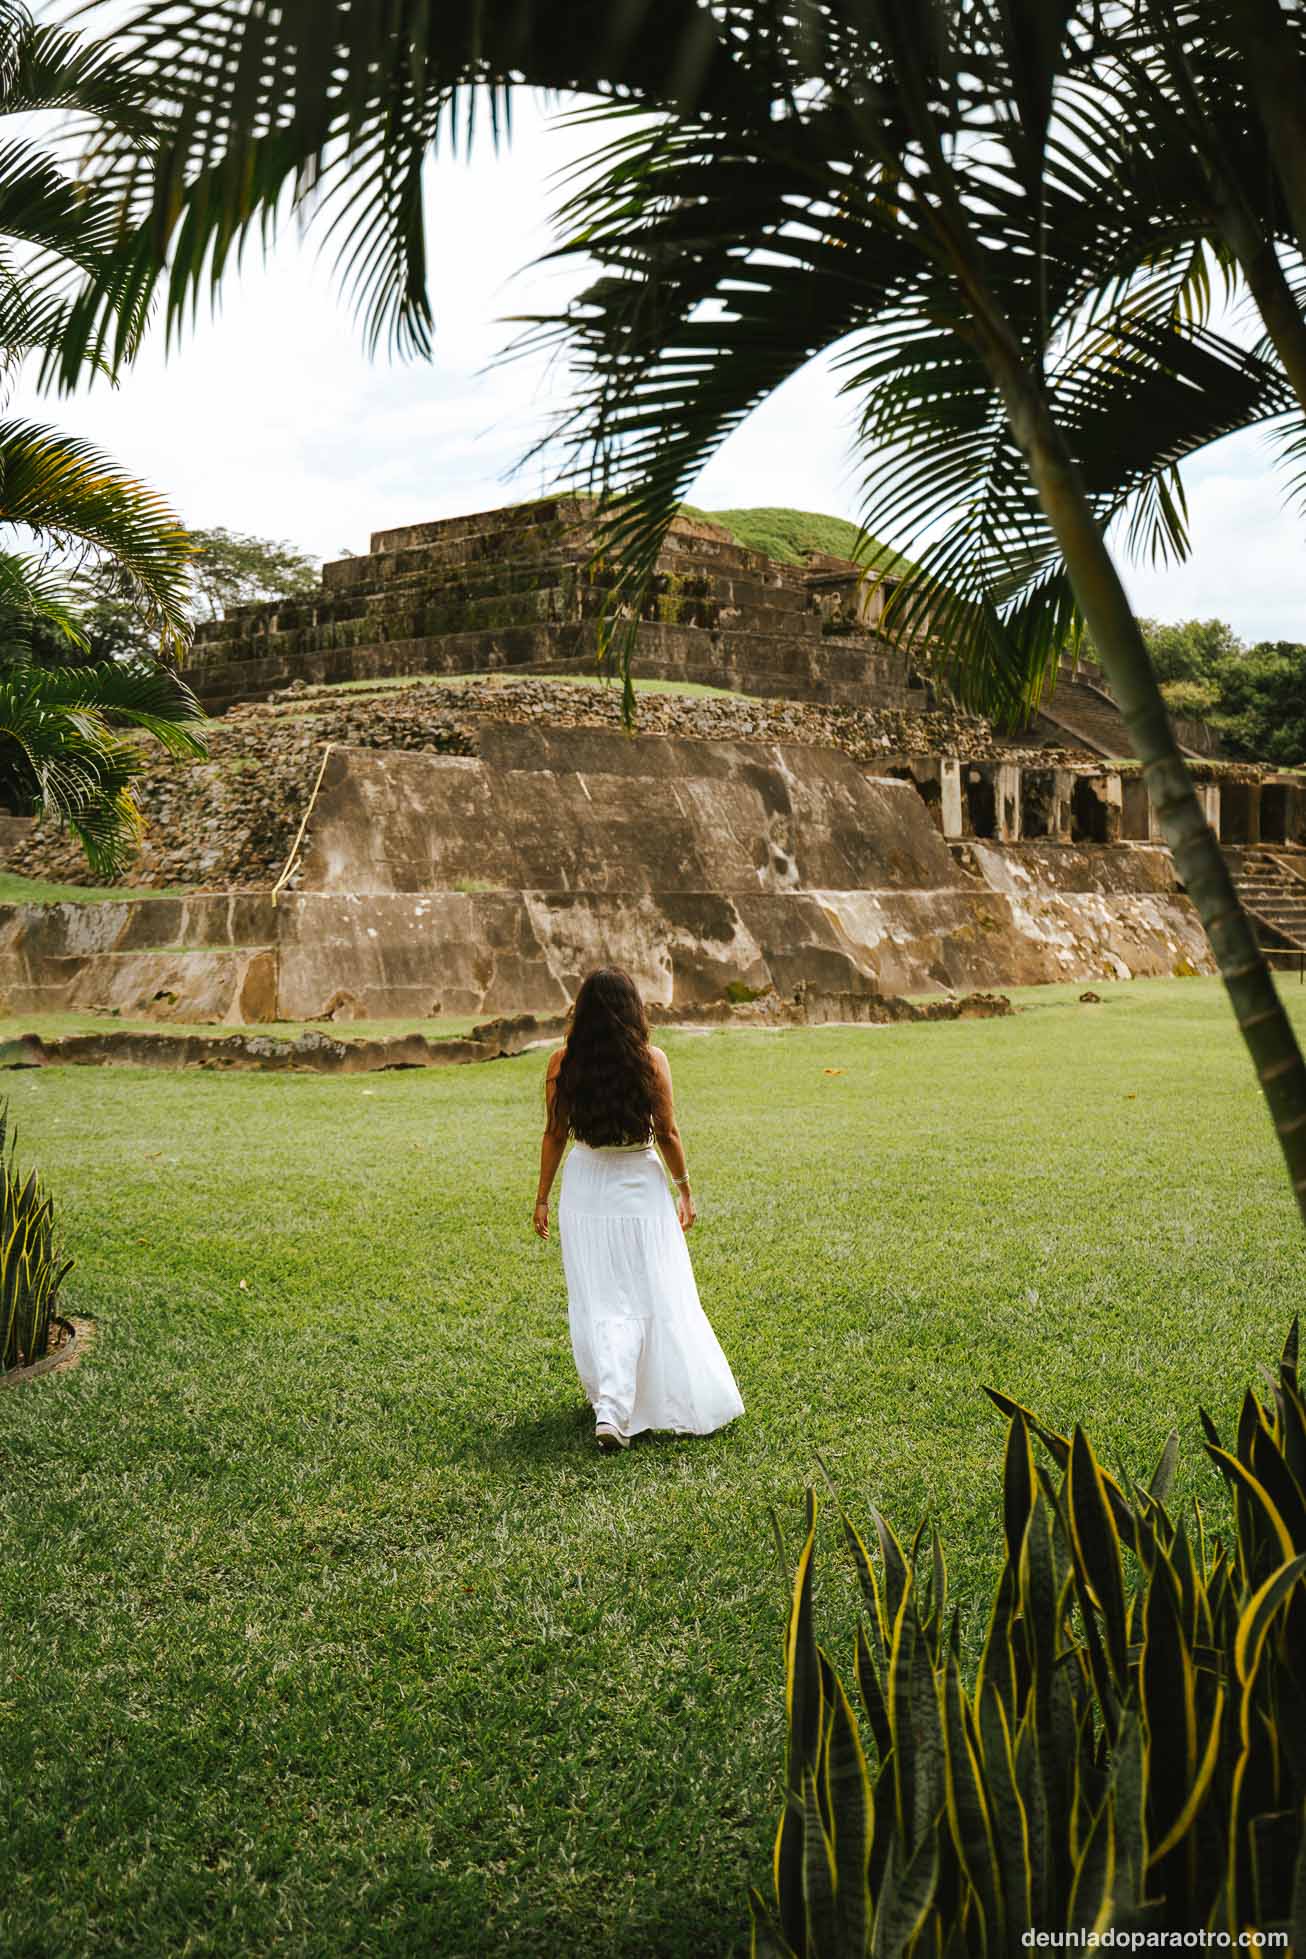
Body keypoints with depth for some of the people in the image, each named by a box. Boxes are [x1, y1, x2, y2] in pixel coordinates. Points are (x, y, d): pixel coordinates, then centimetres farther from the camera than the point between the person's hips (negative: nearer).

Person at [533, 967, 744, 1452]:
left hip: (585, 1191, 2)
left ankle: (609, 1404, 9)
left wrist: (543, 1198, 11)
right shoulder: (652, 1060, -10)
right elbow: (667, 1133, -4)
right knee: (655, 1300, 9)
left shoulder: (561, 1064, -5)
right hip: (640, 1189, -2)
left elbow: (554, 1136, 0)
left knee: (598, 1303, 11)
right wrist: (684, 1189, 9)